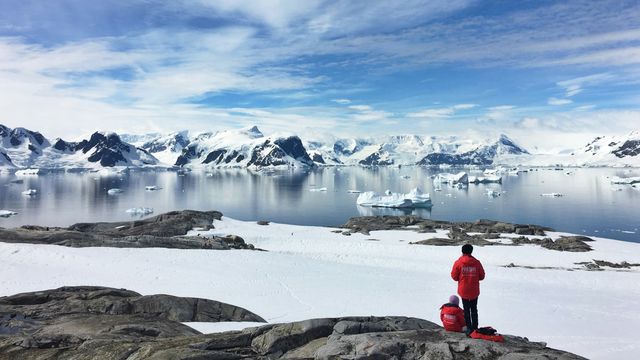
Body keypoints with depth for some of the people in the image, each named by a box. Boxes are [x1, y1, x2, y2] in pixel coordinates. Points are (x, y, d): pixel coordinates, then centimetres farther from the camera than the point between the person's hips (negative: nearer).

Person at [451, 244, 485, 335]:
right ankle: (475, 327, 20)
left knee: (466, 310, 12)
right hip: (474, 291, 1)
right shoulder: (477, 262, -7)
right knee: (474, 309, 17)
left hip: (463, 291, -1)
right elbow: (482, 276, 0)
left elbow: (454, 276, -6)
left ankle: (469, 328, 13)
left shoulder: (458, 262, -11)